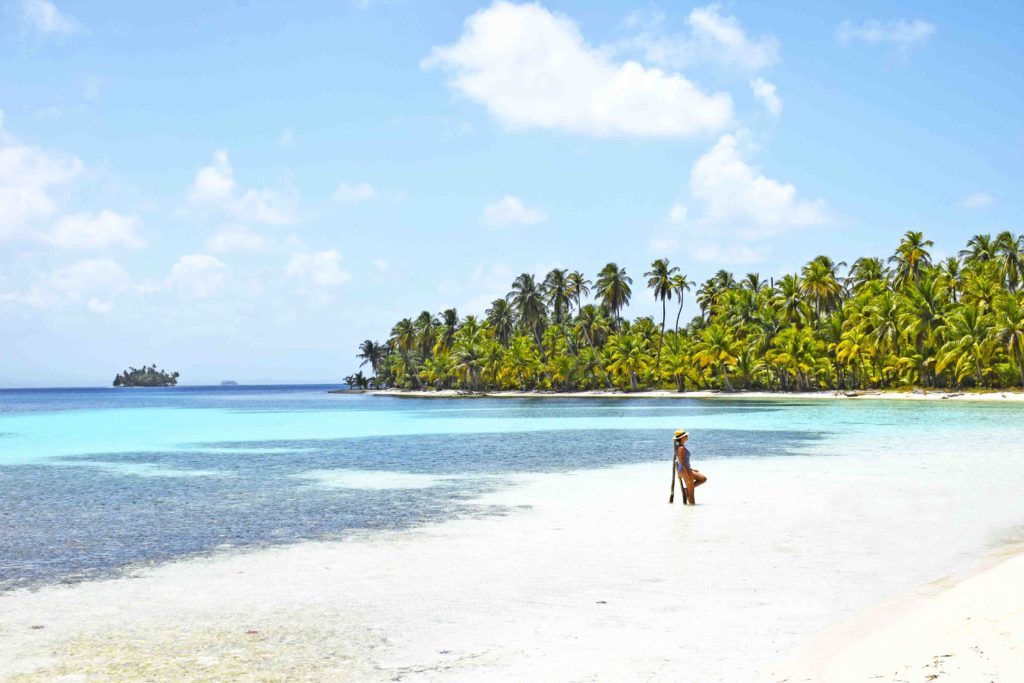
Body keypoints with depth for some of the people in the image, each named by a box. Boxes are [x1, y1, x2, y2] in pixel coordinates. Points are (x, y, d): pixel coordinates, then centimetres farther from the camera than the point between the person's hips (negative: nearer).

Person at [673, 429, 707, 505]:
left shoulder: (680, 447, 12)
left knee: (703, 478, 19)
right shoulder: (681, 448, -18)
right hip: (685, 471, -10)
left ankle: (687, 489, 11)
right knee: (691, 493, -3)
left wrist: (691, 469, 22)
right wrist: (688, 475, -24)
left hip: (686, 470, 10)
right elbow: (683, 462, -23)